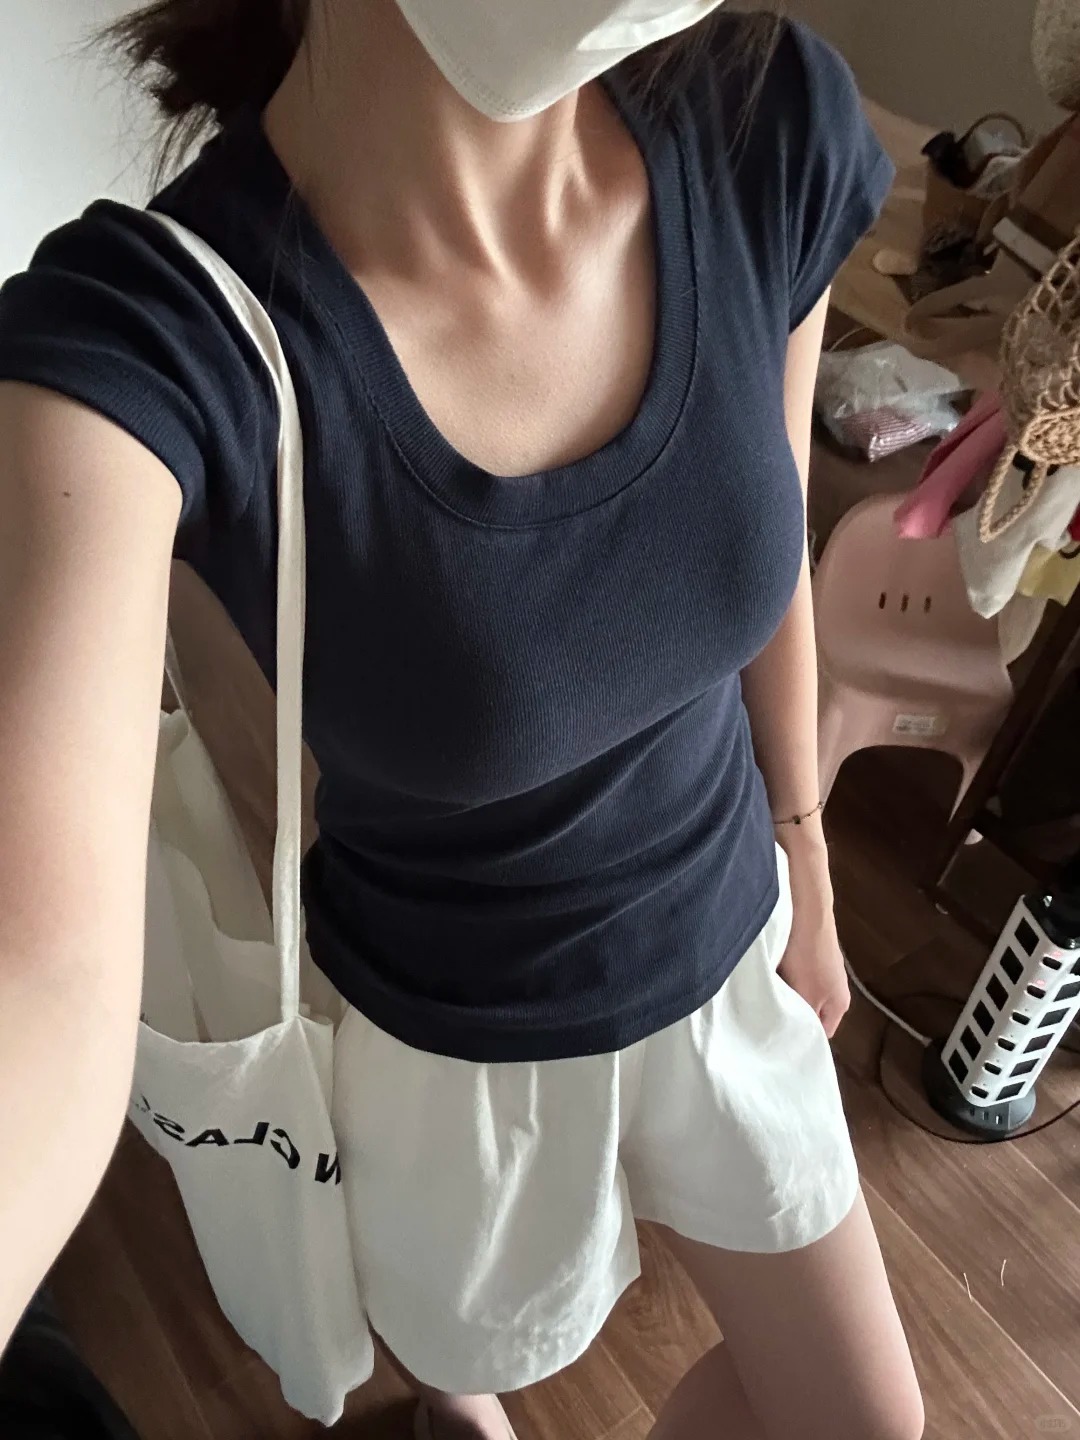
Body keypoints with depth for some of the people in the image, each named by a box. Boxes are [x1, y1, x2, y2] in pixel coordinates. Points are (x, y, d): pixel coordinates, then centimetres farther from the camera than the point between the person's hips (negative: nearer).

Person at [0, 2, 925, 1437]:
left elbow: (761, 559, -4)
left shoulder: (772, 124, -19)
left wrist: (804, 870, 9)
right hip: (449, 1037, -3)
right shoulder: (135, 336, -32)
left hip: (721, 944, 4)